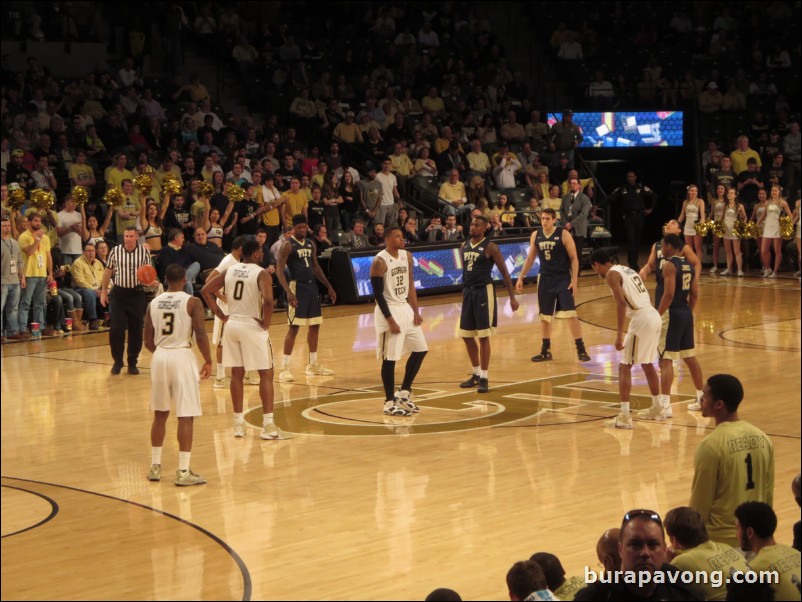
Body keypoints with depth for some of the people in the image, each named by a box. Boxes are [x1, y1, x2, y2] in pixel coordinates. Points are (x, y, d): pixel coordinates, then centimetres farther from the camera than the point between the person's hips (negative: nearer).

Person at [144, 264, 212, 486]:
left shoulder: (153, 303, 5)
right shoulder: (192, 302, -7)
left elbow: (148, 341, 8)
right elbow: (200, 335, -14)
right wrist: (208, 361, -1)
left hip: (159, 357, 5)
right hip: (182, 356, -5)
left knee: (160, 414, 18)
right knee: (186, 416, -1)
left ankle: (155, 466, 23)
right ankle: (183, 472, -3)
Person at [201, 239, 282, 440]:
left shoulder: (229, 270, 6)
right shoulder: (261, 274, -11)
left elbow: (205, 290, 6)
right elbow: (268, 300, -27)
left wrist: (221, 315, 7)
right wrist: (266, 323, -12)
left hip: (232, 325, 6)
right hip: (253, 326, -6)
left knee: (237, 374, 14)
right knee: (266, 374, 2)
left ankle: (238, 423, 16)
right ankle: (268, 425, -3)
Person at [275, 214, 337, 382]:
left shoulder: (310, 244, 11)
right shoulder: (288, 245, -11)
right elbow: (279, 270, -17)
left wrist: (329, 287, 18)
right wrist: (288, 291, -29)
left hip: (311, 286, 8)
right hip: (297, 287, -7)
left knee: (315, 325, 12)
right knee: (294, 327, -10)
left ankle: (313, 365, 24)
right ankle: (284, 368, -7)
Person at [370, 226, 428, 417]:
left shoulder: (407, 256, 6)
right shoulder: (380, 261, -16)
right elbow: (378, 294, -16)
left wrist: (416, 311, 4)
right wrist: (390, 320, -19)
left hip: (405, 308, 8)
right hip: (389, 310, -8)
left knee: (420, 350, 10)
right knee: (390, 358, -4)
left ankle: (404, 393, 21)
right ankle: (389, 402, 5)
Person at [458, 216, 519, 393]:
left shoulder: (490, 247, -9)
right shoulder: (464, 246, 10)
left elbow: (504, 272, -7)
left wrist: (512, 297, -9)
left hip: (484, 292, -7)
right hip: (468, 292, 7)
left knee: (483, 336, -5)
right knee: (466, 336, 10)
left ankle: (484, 378, 1)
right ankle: (476, 374, 25)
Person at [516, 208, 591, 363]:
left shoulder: (563, 235, -11)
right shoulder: (535, 235, 3)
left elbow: (574, 258, -8)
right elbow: (530, 258, 14)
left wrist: (574, 280, -16)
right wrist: (521, 278, 10)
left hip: (563, 279, -5)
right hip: (545, 279, 5)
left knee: (570, 314, -11)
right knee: (544, 316, 10)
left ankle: (581, 350, -4)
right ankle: (546, 351, 22)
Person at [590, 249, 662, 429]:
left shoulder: (611, 274, -4)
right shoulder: (627, 270, 22)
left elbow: (622, 302, -17)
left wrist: (620, 334, -20)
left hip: (641, 318, -9)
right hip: (653, 315, 9)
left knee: (625, 367, -3)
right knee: (647, 364, 25)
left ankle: (625, 416, -7)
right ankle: (657, 408, 37)